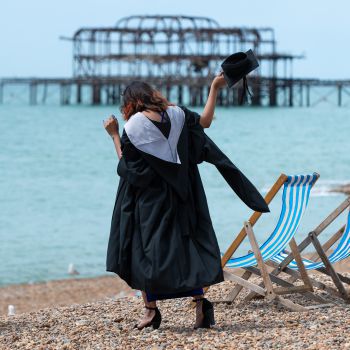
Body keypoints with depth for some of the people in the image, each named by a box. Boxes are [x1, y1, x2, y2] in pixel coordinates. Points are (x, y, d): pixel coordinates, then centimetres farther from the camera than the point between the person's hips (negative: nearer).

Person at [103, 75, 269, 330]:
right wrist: (214, 89, 15)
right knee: (185, 247, 8)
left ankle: (151, 309, 3)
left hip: (147, 200, -4)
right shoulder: (176, 114, 1)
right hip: (179, 196, 4)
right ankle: (201, 303, -7)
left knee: (144, 251, 7)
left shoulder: (134, 125, -10)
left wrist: (114, 135, 2)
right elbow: (205, 121, 10)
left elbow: (125, 161, -6)